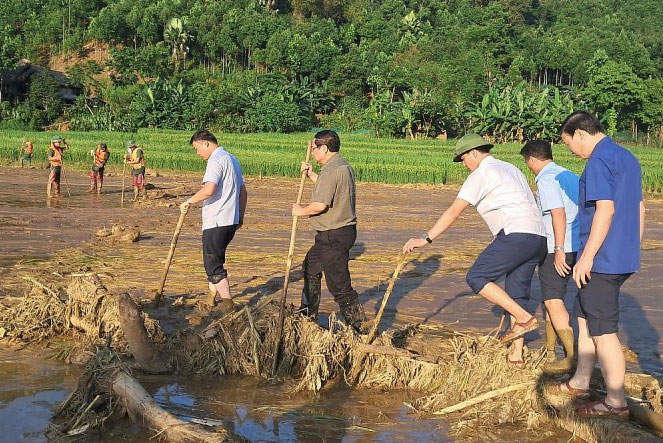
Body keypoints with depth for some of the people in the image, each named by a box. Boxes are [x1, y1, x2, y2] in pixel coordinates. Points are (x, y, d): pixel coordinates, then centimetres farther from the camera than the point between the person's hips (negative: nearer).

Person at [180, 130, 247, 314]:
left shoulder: (216, 160, -13)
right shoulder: (232, 159, 19)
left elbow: (208, 190, -27)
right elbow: (243, 191, 23)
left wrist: (189, 202, -14)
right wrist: (240, 217, 28)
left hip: (216, 222, -10)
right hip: (231, 221, 10)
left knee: (213, 264, -5)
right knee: (214, 259, 19)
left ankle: (228, 305, -5)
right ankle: (211, 300, 25)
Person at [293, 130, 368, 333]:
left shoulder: (331, 170, -21)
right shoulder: (343, 166, 13)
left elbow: (320, 205, -26)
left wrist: (300, 211, -8)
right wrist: (311, 175, 25)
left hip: (333, 236, -11)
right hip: (343, 230, 11)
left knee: (339, 283, -7)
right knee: (311, 266, 26)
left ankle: (360, 326, -3)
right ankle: (308, 314, 39)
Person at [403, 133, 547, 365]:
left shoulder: (481, 174, -2)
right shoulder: (511, 168, 25)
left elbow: (454, 211, -8)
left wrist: (426, 238, -9)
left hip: (517, 234, -10)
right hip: (539, 237, 10)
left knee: (476, 277, -7)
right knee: (516, 295, 12)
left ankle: (524, 318, -10)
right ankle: (516, 354, 12)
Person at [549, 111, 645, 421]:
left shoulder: (599, 160, -15)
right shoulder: (628, 158, 15)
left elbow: (605, 209, -24)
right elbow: (639, 208, 18)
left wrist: (587, 256, -21)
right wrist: (633, 250, 24)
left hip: (601, 261, -10)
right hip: (624, 258, 10)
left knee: (603, 331, -2)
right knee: (584, 317, 21)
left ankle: (616, 403, 5)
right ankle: (580, 383, 31)